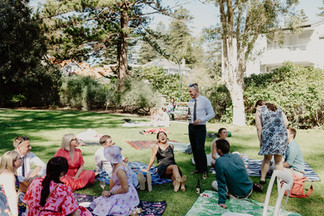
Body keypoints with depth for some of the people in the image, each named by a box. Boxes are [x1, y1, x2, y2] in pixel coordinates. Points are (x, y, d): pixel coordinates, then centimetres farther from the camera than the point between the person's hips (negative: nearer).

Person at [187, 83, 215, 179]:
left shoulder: (205, 101, -7)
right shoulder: (190, 102, 10)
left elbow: (212, 114, -7)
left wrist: (201, 119, -19)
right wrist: (187, 115, -3)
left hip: (200, 127, -6)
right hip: (191, 126, 6)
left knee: (200, 149, -9)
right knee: (194, 149, 10)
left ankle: (204, 171, 3)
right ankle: (198, 168, 24)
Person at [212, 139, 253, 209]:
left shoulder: (219, 162, -21)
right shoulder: (237, 156, -3)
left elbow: (221, 183, -20)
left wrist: (222, 202, -16)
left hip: (239, 195, -5)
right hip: (250, 190, 5)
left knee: (214, 183, 14)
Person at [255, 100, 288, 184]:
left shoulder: (259, 111, 9)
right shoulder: (278, 109, 23)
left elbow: (259, 128, 1)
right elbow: (286, 123, 11)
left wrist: (260, 141, 6)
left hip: (268, 135, -3)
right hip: (282, 135, 3)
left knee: (267, 158, 12)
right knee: (278, 160, 12)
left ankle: (262, 178, 17)